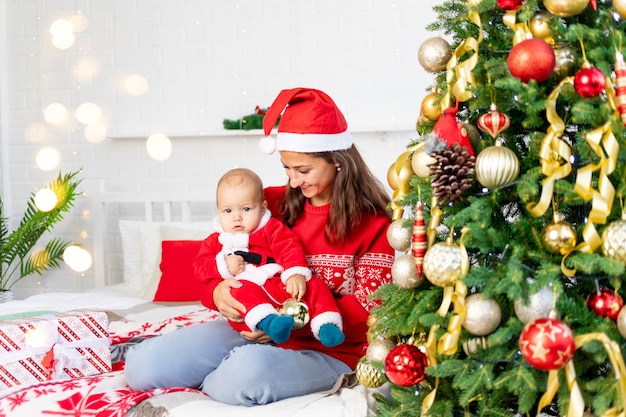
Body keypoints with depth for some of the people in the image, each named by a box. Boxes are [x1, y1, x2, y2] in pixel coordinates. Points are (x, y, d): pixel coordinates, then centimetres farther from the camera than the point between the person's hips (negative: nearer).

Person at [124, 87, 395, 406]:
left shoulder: (372, 223, -7)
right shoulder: (278, 203, 7)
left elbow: (368, 306, -11)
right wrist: (218, 290, -17)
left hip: (327, 349, -4)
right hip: (256, 330, 4)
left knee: (247, 371, -37)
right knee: (141, 367, -14)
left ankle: (204, 382, -4)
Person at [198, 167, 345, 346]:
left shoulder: (272, 229, 14)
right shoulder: (215, 241, 21)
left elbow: (289, 248, -1)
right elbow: (200, 265, 12)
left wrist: (296, 275, -20)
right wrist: (223, 266, -8)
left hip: (281, 285, 2)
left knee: (315, 285, -17)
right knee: (241, 291, -36)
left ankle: (326, 325, -29)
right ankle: (267, 322, -58)